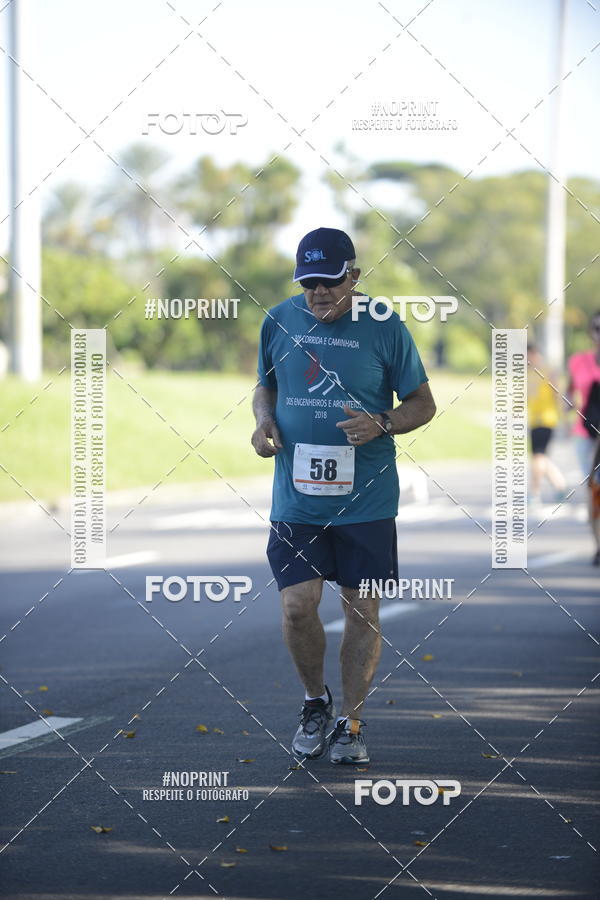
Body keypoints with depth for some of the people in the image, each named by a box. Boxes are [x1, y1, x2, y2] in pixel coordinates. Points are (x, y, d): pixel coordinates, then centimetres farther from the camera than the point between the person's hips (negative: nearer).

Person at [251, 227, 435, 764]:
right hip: (296, 496, 2)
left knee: (362, 611, 5)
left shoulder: (385, 329, -5)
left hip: (366, 499, -1)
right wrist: (264, 420, -2)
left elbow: (423, 403, 2)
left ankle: (351, 721, 21)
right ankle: (316, 702, 21)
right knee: (298, 607, -5)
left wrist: (381, 424, -17)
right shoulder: (279, 322, 3)